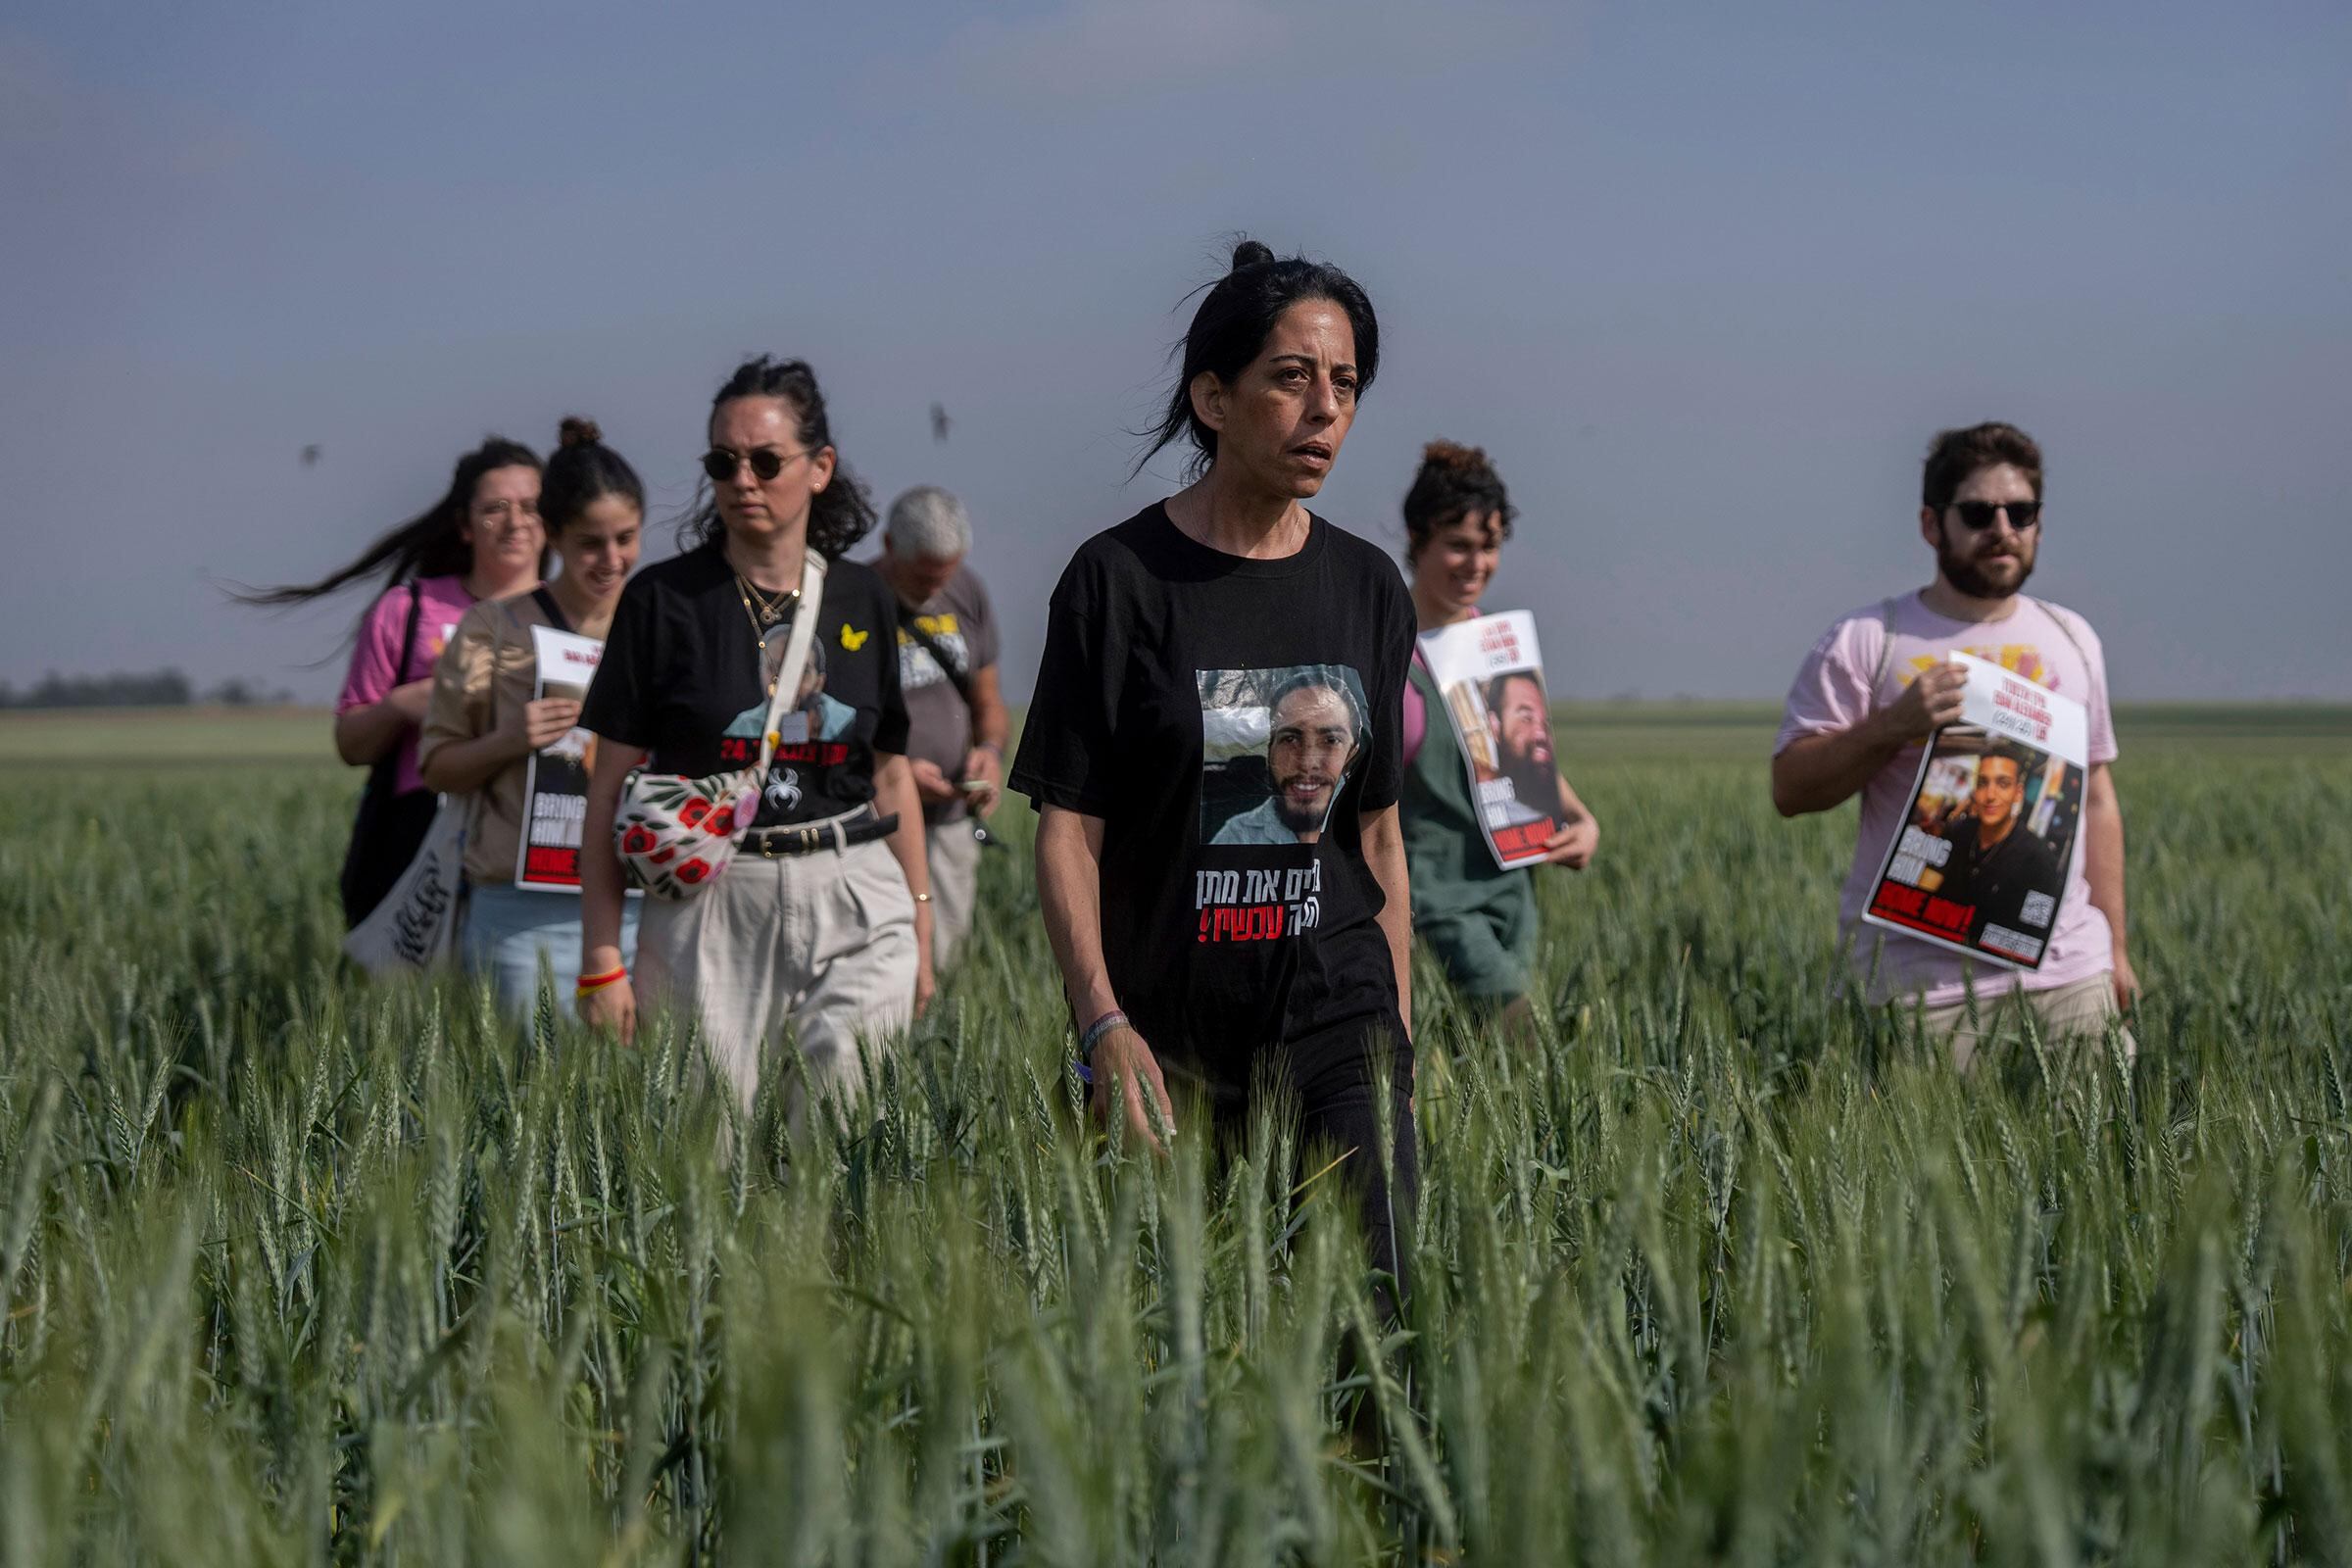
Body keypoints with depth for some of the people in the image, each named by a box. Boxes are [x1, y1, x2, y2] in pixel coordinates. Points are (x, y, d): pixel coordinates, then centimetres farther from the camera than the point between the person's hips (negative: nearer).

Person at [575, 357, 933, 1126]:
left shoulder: (862, 598, 9)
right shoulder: (663, 599, 1)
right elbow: (610, 788, 0)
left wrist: (921, 924, 14)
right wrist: (601, 956, -5)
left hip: (855, 897, 2)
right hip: (708, 904, -2)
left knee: (846, 1085, -15)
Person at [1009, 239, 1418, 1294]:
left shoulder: (1367, 589, 9)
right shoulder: (1120, 578, -3)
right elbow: (1068, 828, -5)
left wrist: (1399, 1034, 14)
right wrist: (1103, 1025, -15)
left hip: (1337, 1014, 3)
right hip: (1170, 1030, -3)